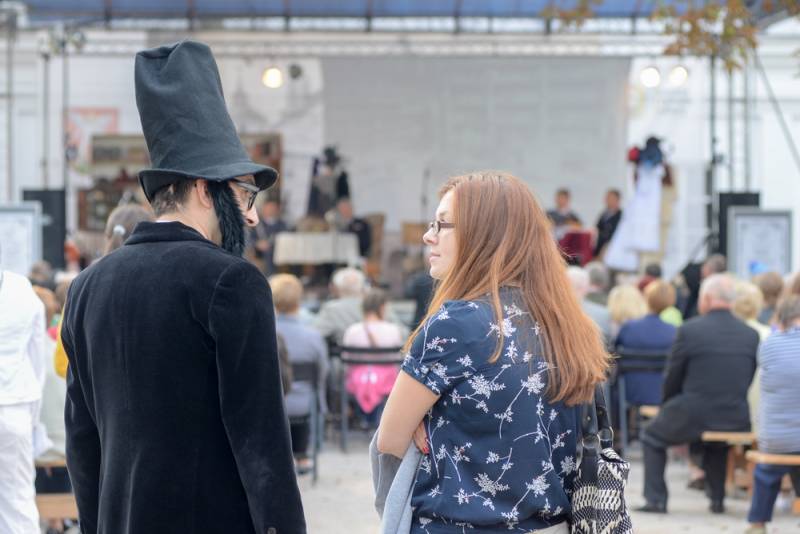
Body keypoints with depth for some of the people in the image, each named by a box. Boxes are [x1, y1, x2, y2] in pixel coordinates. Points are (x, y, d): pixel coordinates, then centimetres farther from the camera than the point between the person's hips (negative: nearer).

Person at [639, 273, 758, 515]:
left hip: (691, 418, -4)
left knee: (652, 436, 23)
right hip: (737, 420, 4)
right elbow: (749, 381, 8)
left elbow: (671, 379, -3)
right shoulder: (751, 335, -1)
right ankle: (717, 499, 31)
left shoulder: (689, 330, -11)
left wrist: (666, 406, 15)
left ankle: (656, 499, 16)